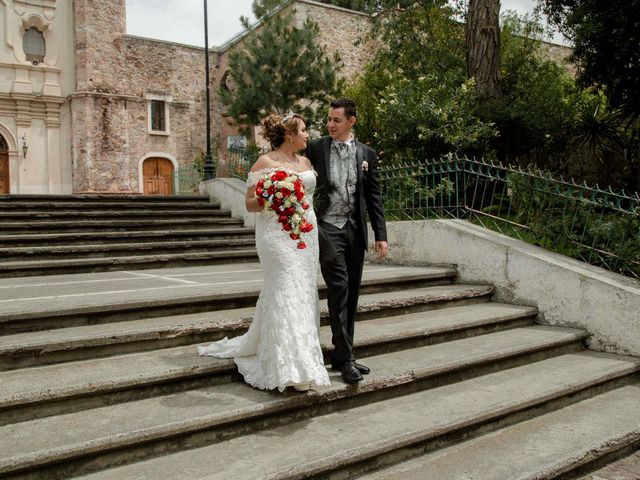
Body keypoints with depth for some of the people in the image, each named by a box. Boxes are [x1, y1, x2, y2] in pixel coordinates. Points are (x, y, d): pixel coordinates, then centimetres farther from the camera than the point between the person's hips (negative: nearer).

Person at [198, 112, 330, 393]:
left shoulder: (306, 162, 16)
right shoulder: (265, 163, -3)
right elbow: (250, 203, -4)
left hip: (306, 234, 7)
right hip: (278, 235, -7)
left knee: (304, 293, 8)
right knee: (286, 294, -11)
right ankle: (290, 368, -6)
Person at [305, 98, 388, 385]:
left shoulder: (367, 154, 7)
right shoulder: (316, 148, 2)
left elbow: (373, 198, 7)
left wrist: (381, 235, 2)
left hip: (355, 229, 3)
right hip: (327, 227, -3)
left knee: (351, 294, 7)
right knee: (338, 289, -13)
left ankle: (341, 355, 18)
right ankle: (346, 358, -9)